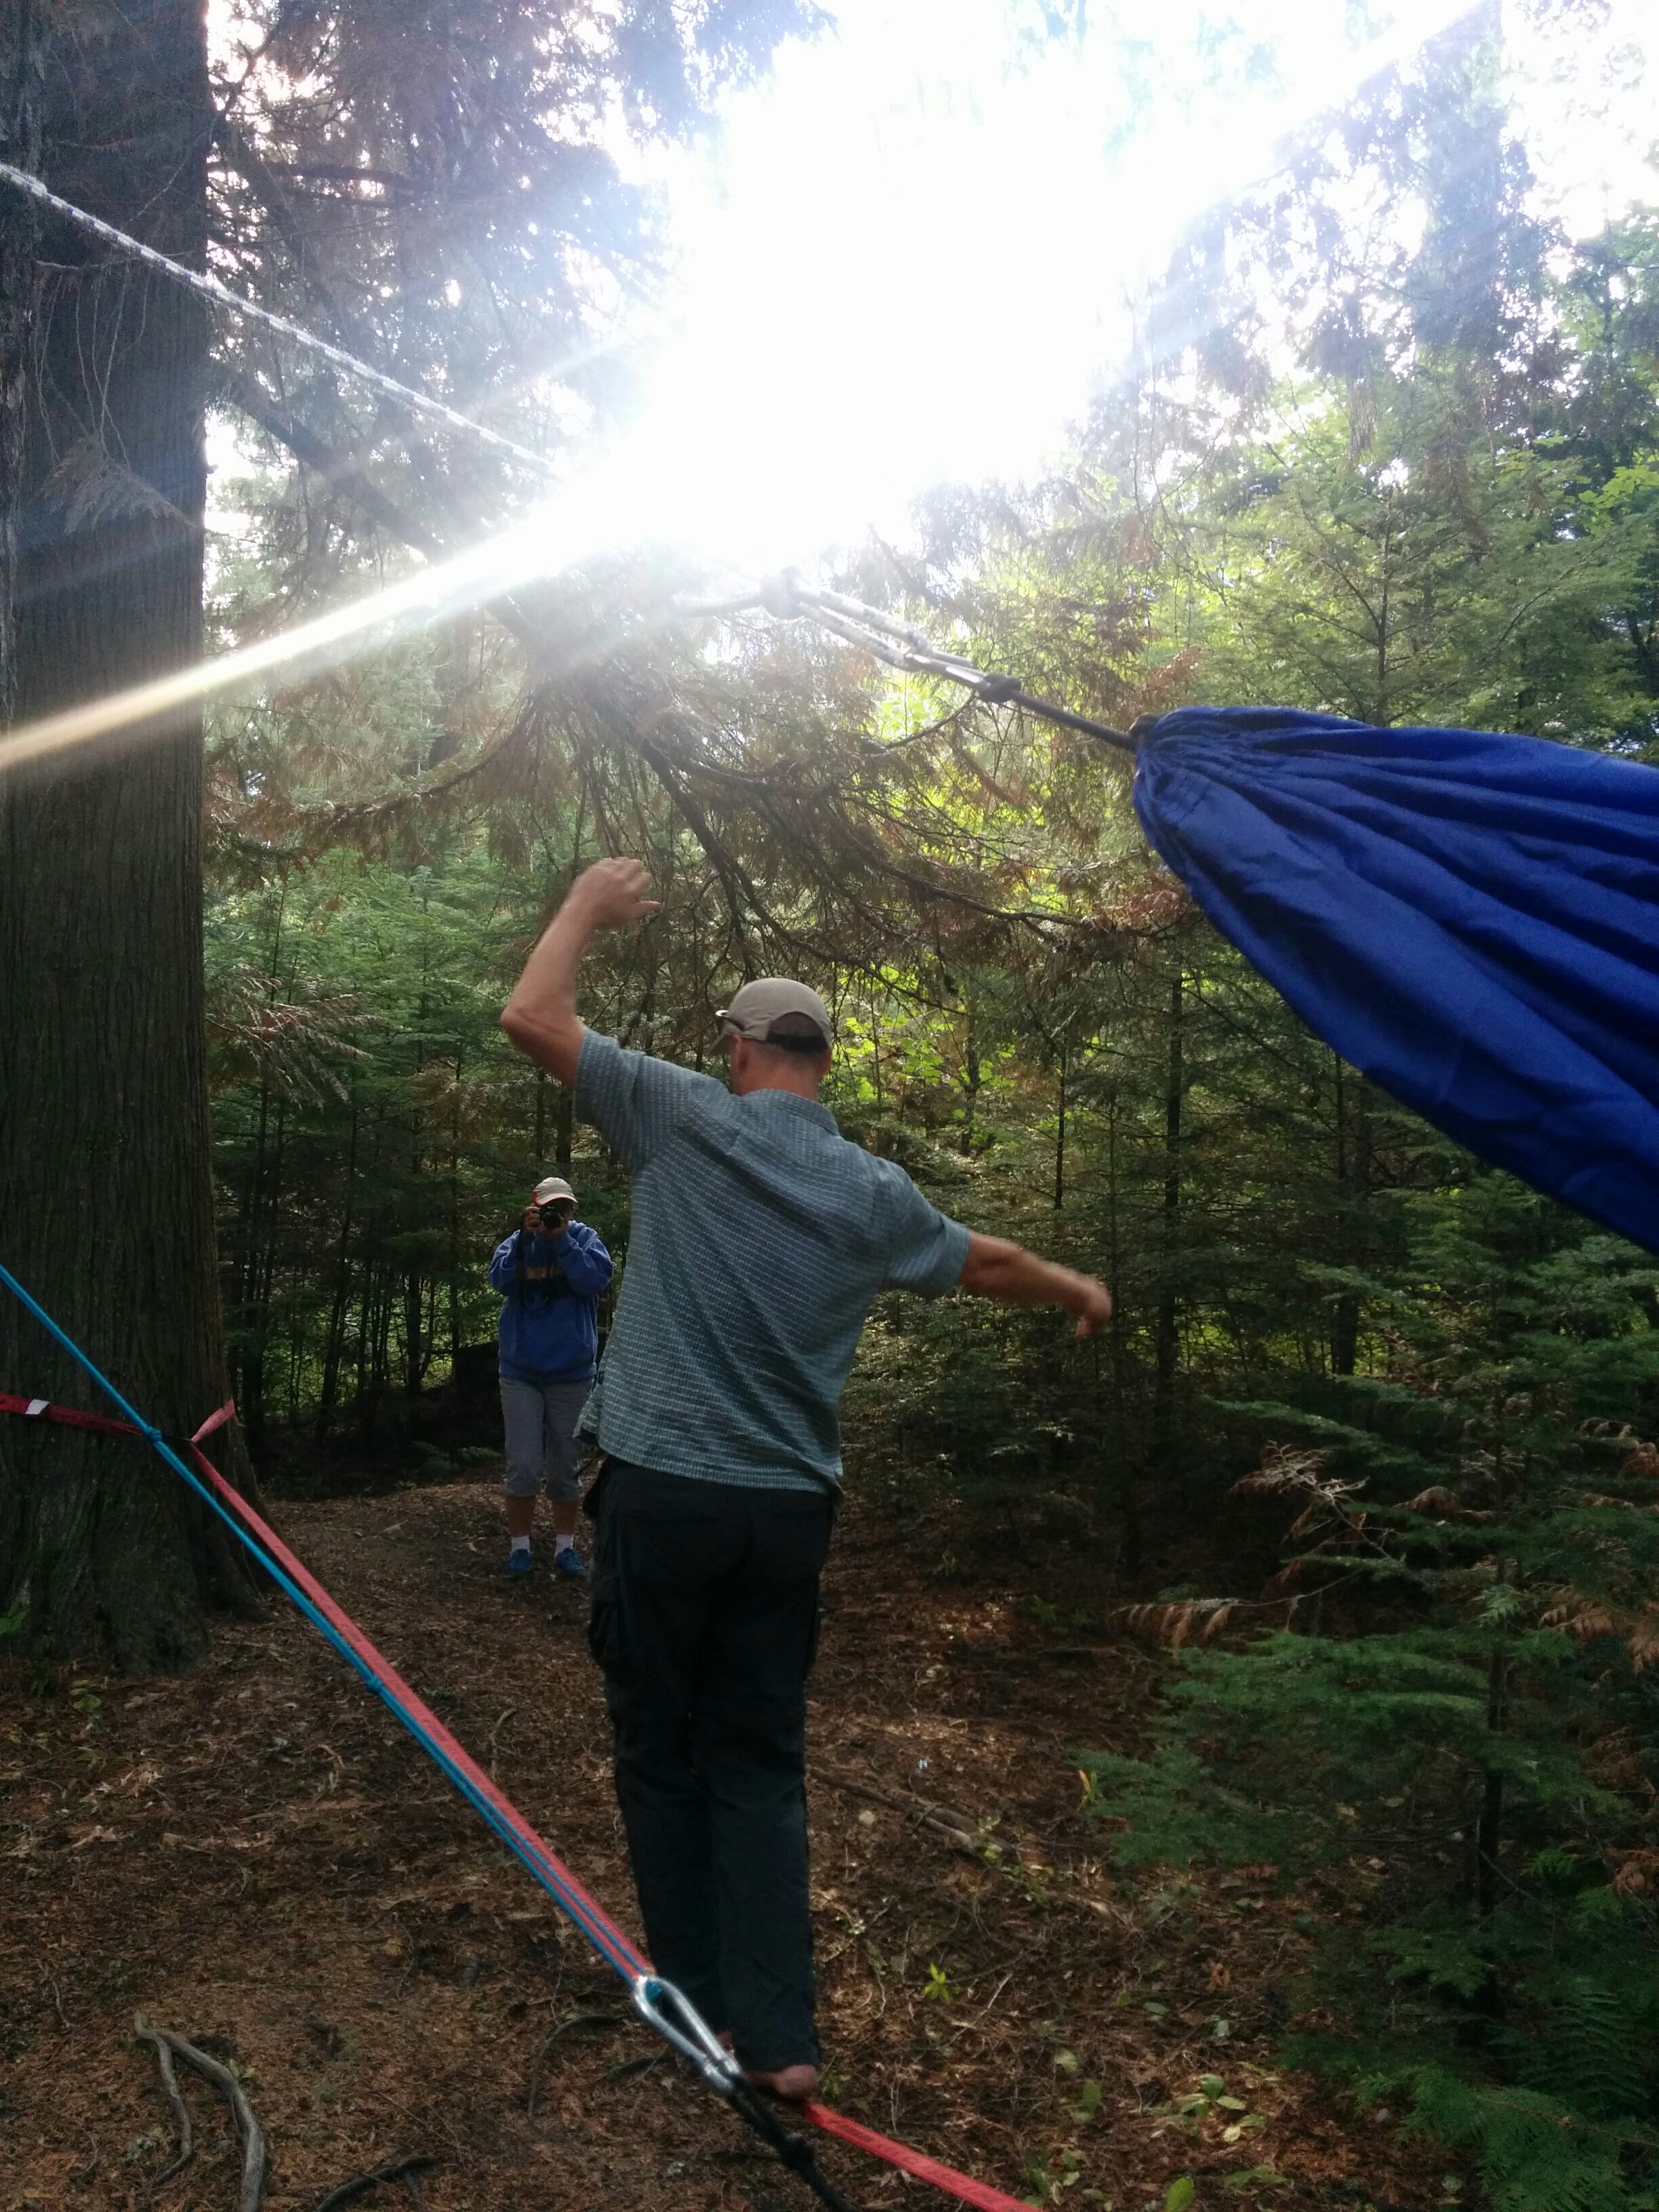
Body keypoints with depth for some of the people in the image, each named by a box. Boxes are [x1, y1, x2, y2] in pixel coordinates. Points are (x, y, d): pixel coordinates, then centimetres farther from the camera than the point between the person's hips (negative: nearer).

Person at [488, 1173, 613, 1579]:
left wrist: (561, 1241, -21)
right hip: (520, 1373, 0)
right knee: (524, 1467, -1)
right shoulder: (517, 1241, 1)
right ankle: (519, 1545, 13)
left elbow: (597, 1278, -16)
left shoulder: (584, 1238, -1)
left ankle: (565, 1546, 20)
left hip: (571, 1375, 0)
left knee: (565, 1467, 10)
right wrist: (525, 1237, -25)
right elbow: (500, 1279, -16)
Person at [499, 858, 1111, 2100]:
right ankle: (779, 2035, 13)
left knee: (662, 1751, 13)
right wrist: (1081, 1293, 39)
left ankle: (699, 1996, 25)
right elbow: (988, 1265, 20)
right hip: (788, 1509, 3)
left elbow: (531, 1017, -4)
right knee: (762, 1764, 13)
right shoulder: (876, 1194, 3)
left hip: (663, 1494, -3)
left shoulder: (689, 1119, -6)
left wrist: (589, 907, 12)